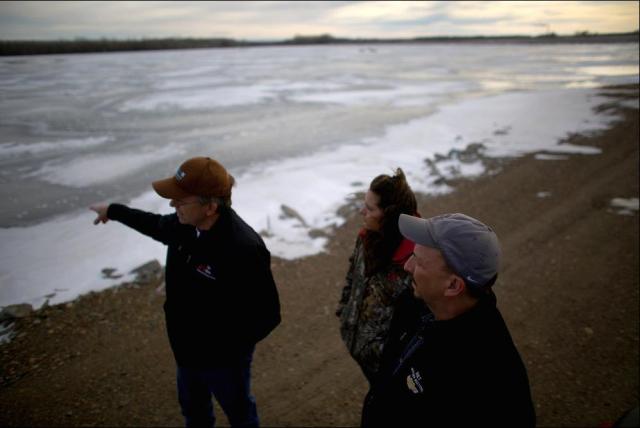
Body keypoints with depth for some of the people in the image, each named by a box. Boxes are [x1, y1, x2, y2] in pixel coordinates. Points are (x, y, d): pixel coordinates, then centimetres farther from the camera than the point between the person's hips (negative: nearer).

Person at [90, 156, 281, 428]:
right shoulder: (185, 224, -12)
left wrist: (220, 349, -23)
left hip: (223, 358, -7)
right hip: (188, 349, 7)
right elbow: (158, 225, 14)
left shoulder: (242, 250, -38)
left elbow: (266, 315, -30)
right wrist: (114, 211, 25)